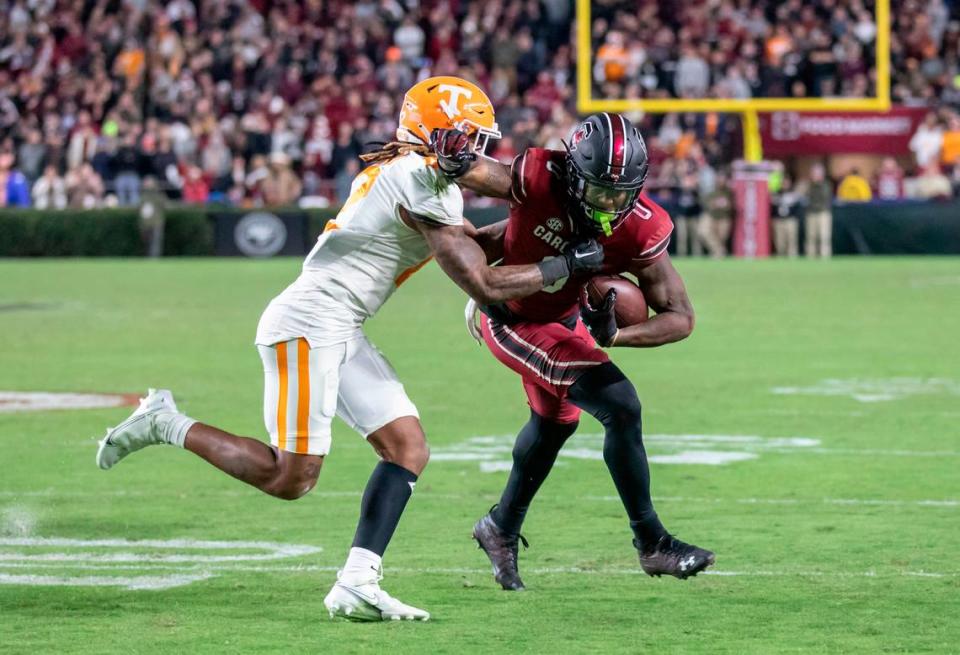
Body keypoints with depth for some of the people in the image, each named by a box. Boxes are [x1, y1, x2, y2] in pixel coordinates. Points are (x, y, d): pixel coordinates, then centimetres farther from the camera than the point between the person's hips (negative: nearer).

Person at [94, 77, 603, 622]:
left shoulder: (399, 170, 16)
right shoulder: (426, 183, -14)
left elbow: (468, 245, 26)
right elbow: (483, 285, -13)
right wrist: (569, 265, -5)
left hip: (340, 332, 10)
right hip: (309, 324, -10)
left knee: (409, 449, 3)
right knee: (292, 478, -8)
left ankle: (357, 585, -3)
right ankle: (165, 424, 5)